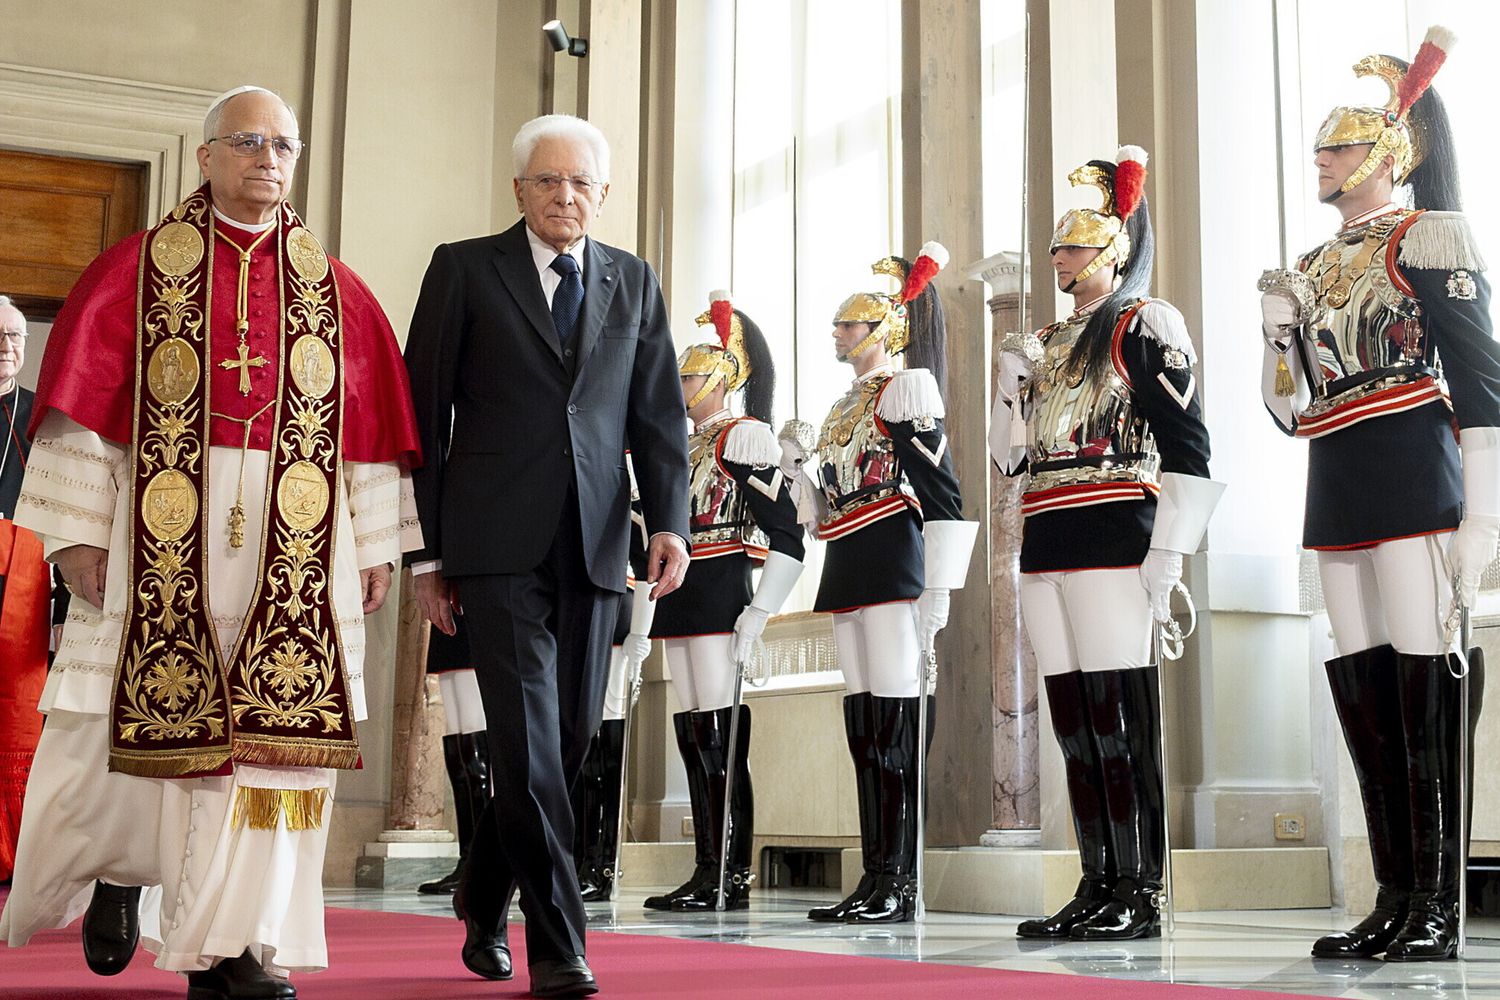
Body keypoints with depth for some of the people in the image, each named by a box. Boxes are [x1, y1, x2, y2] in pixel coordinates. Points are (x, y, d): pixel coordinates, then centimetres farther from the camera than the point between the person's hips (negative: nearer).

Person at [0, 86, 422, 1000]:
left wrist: (376, 545, 5)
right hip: (163, 531, -1)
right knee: (137, 714, 1)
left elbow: (368, 424, 10)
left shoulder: (335, 289, 12)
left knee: (272, 726, -2)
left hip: (294, 541, 2)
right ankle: (115, 868, 32)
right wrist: (77, 530, -8)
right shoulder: (139, 268, 5)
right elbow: (85, 397, 0)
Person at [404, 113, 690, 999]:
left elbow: (660, 415, 11)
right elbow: (424, 414, 4)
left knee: (571, 736, 7)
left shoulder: (636, 283, 14)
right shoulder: (465, 269, 5)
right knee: (529, 736, -11)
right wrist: (426, 551, 0)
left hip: (593, 546, 4)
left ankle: (484, 897, 30)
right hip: (499, 542, -3)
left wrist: (670, 520, -6)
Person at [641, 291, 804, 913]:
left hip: (721, 600, -9)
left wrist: (759, 612, -19)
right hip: (682, 605, 9)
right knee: (691, 734, 8)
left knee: (719, 735, -10)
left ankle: (732, 876, -6)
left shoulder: (744, 436, -6)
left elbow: (785, 534, -14)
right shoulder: (685, 449, 20)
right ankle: (707, 871, 12)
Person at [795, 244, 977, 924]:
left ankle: (901, 883, -7)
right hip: (847, 572, 9)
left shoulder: (904, 389, -4)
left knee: (896, 721, -10)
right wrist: (801, 463, 4)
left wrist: (937, 588, -18)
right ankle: (872, 879, 10)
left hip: (892, 566, -9)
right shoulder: (843, 409, 22)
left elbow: (943, 492, -12)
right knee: (862, 726, 7)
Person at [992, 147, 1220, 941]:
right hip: (1045, 548, 8)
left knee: (1119, 713, -8)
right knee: (1072, 717, 7)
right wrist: (1013, 379, 5)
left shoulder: (1143, 327, -2)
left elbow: (1188, 450, -8)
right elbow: (1012, 456, 19)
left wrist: (1165, 556, -14)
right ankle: (1097, 888, 12)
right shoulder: (1047, 343, 20)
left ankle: (1139, 895, -2)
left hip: (1112, 543, -8)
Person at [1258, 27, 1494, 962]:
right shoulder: (1314, 268, 18)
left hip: (1414, 482, -7)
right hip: (1337, 494, 8)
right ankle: (1395, 898, 14)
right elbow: (1290, 408, 18)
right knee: (1363, 689, 7)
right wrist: (1279, 325, 0)